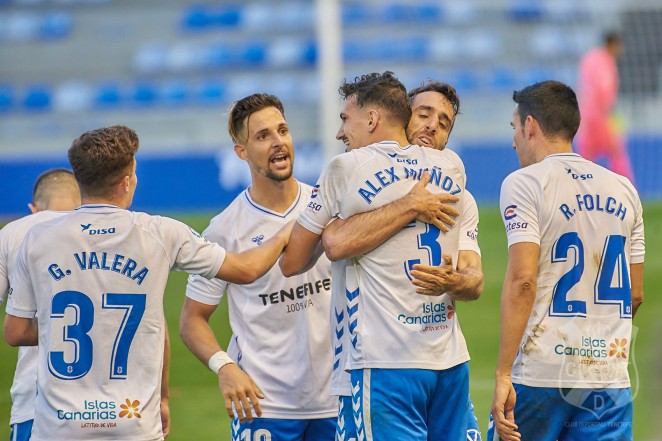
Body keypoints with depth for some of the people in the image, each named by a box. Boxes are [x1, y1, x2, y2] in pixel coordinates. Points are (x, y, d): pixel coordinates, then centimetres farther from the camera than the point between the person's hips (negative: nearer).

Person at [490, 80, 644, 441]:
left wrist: (503, 374, -16)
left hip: (540, 372, -5)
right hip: (611, 377, 5)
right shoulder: (623, 190, 14)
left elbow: (523, 281, -14)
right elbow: (636, 294, 16)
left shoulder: (524, 184, -4)